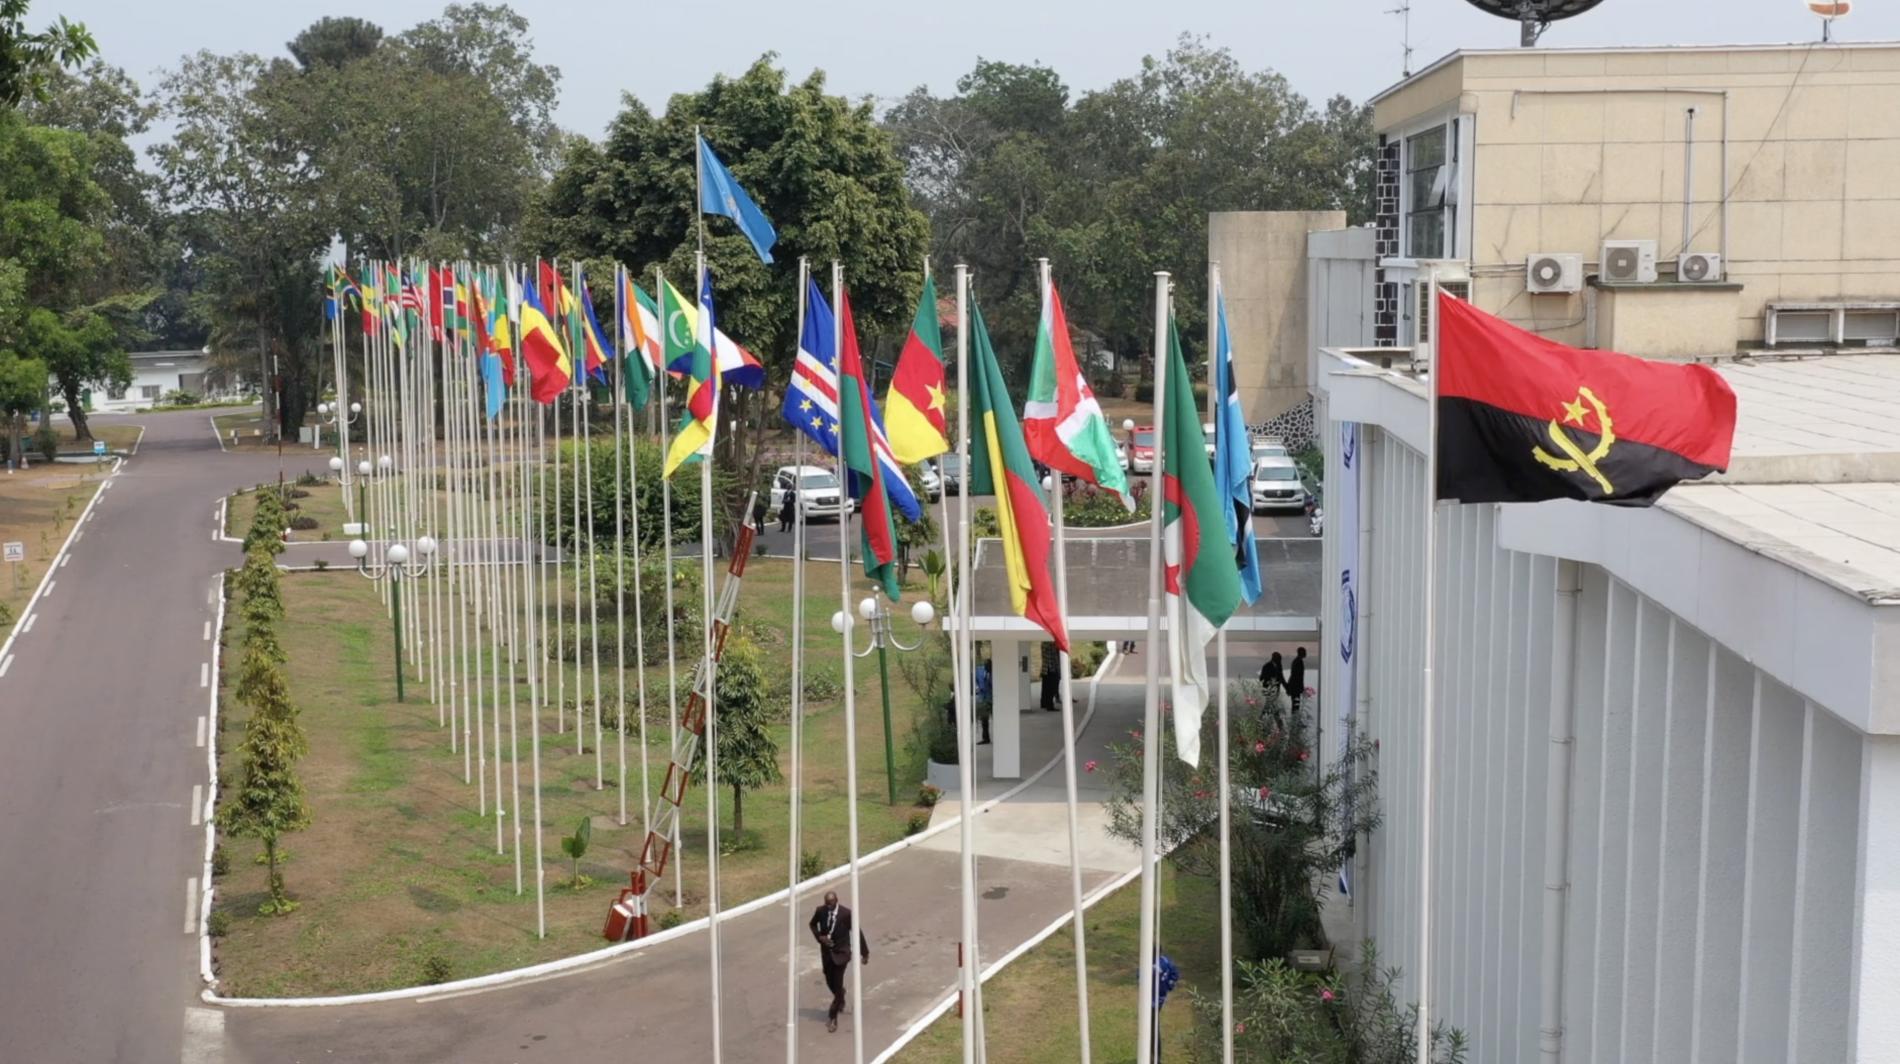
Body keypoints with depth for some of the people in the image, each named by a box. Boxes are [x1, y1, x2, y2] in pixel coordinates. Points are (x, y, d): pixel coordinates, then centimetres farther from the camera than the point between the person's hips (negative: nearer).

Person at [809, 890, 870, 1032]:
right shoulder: (820, 911, -10)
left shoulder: (846, 913, -20)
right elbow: (813, 924, 11)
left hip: (841, 952, -4)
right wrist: (819, 936, -9)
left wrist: (865, 953, -4)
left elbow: (857, 932, -9)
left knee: (837, 984, -7)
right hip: (826, 951, 4)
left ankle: (832, 1017, 3)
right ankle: (840, 998, 50)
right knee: (830, 982, 16)